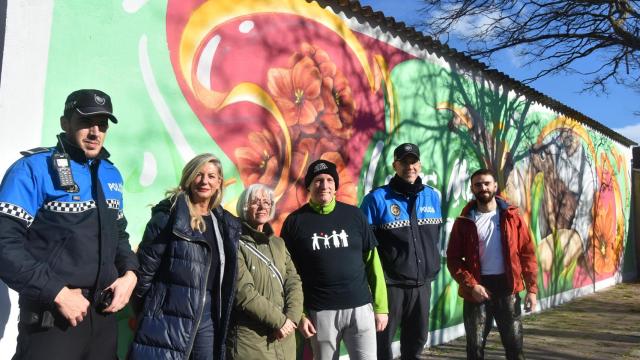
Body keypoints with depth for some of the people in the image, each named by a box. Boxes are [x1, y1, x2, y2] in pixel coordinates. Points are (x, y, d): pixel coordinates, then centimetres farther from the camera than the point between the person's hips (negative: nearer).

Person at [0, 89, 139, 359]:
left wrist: (130, 273, 1)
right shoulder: (33, 168, -11)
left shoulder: (111, 174, 9)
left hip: (104, 314, 7)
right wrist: (58, 293, -19)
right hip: (51, 319, -6)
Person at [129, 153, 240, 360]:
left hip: (209, 314, 6)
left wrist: (223, 316, 15)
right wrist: (143, 311, -3)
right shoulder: (169, 215, -8)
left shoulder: (227, 224, 11)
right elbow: (145, 267, -7)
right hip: (171, 315, -5)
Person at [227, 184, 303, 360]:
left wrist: (291, 317, -11)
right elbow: (243, 292, -16)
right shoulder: (236, 243, -8)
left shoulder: (278, 243, 12)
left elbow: (293, 281, 4)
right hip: (250, 340, -5)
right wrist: (278, 320, -15)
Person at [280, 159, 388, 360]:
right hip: (320, 312, -1)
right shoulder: (295, 221, 0)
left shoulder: (354, 215, 4)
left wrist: (380, 306, 3)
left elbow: (372, 261, 6)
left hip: (360, 307, 1)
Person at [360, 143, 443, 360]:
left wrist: (432, 266, 15)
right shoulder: (377, 198, -10)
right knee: (382, 339, 6)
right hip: (390, 284, -5)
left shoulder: (432, 197, 5)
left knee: (417, 338, 18)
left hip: (423, 283, 5)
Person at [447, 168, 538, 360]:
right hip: (477, 288, 0)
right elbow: (453, 259, -2)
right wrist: (471, 285, -13)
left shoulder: (512, 216, 2)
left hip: (507, 287, 0)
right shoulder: (464, 222, 0)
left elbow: (527, 253, 2)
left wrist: (531, 288, -4)